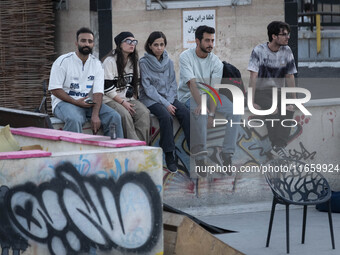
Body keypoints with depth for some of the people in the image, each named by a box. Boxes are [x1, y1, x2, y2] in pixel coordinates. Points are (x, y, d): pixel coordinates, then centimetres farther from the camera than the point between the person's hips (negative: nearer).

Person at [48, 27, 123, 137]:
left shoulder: (96, 64, 7)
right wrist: (76, 102, -19)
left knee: (114, 117, -18)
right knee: (75, 119, -38)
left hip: (88, 103, 4)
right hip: (65, 102, -4)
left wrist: (95, 115, -20)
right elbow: (55, 89, -8)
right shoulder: (63, 61, -5)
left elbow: (98, 92, -3)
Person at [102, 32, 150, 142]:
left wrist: (134, 100, 5)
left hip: (128, 99, 6)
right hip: (110, 100, -6)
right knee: (125, 114, -34)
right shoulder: (110, 61, -8)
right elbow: (107, 88, -13)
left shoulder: (133, 61, 15)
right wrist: (123, 103, -16)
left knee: (144, 112, -23)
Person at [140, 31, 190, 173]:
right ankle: (169, 156, -29)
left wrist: (170, 102, -7)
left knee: (186, 113, -24)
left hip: (168, 98, 5)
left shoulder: (169, 62, 11)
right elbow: (148, 88, -10)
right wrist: (165, 104, -17)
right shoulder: (144, 63, -5)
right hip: (151, 99, -5)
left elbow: (173, 84, 12)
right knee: (166, 116, -34)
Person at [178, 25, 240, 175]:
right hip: (189, 95, -4)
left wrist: (211, 113, -24)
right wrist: (201, 104, -36)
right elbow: (192, 84, -21)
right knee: (198, 111, -37)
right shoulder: (186, 57, -10)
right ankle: (200, 156, -31)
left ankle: (227, 153, -16)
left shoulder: (215, 61, -1)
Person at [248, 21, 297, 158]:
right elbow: (253, 77, -15)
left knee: (290, 109, -25)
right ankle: (278, 146, -25)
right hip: (261, 92, -4)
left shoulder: (287, 51, 4)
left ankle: (279, 146, -26)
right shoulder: (259, 51, -10)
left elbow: (290, 77, 9)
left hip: (277, 91, 4)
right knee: (274, 109, -32)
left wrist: (294, 100, 3)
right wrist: (252, 102, -21)